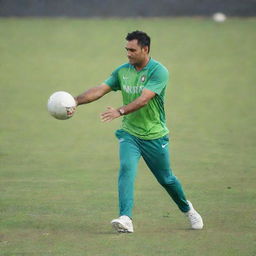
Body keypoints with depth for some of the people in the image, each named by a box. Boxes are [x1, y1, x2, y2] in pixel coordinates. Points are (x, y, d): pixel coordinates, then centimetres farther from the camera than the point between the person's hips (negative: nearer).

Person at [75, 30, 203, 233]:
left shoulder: (159, 71, -16)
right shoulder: (123, 71, 1)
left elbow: (143, 100, -28)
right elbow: (100, 90, -3)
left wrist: (119, 112, -41)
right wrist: (75, 101, -17)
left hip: (154, 135, -3)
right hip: (129, 133, 3)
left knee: (166, 179, 10)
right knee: (126, 169, -21)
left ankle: (187, 209, 37)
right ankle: (126, 219, -30)